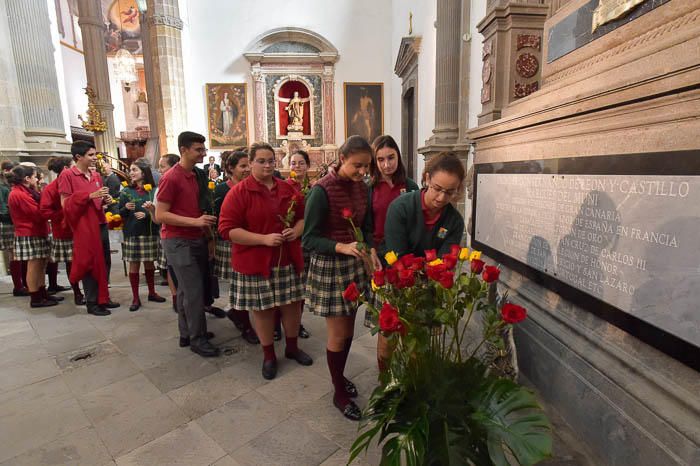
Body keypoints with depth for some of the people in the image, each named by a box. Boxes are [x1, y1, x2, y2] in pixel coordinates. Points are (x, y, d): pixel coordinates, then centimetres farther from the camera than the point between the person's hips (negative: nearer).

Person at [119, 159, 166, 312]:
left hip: (150, 232, 0)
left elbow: (158, 211, 1)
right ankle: (135, 298, 13)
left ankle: (152, 292, 27)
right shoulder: (126, 191, 1)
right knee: (134, 264, 4)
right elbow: (120, 213, 2)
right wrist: (126, 208, -18)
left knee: (149, 263, 11)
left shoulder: (153, 190, 0)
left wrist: (147, 214, -16)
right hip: (132, 233, 0)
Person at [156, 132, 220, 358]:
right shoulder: (171, 178, -13)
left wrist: (206, 226, 11)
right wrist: (195, 221, -22)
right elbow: (160, 215, -16)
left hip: (195, 240, 8)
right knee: (194, 290, -6)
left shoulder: (194, 176, 14)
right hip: (178, 242, -8)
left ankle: (187, 334, 24)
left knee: (185, 289, 14)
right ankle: (197, 338, 6)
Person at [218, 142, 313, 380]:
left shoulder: (287, 189, 6)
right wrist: (264, 239, -22)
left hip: (289, 260, 4)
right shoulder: (238, 192, -9)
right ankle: (269, 355, 29)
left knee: (292, 304, 13)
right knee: (263, 309, 8)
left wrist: (296, 230, -9)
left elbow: (303, 217, 14)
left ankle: (292, 347, 35)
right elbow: (227, 229, -15)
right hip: (255, 263, -4)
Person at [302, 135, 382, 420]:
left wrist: (371, 251, -10)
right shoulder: (322, 190, -19)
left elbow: (366, 227, 9)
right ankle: (339, 394, 26)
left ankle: (340, 376, 42)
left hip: (354, 265, 6)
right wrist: (342, 247, -31)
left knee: (349, 329, 18)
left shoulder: (362, 188, 1)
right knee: (338, 334, 5)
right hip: (329, 267, -6)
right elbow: (309, 238, -17)